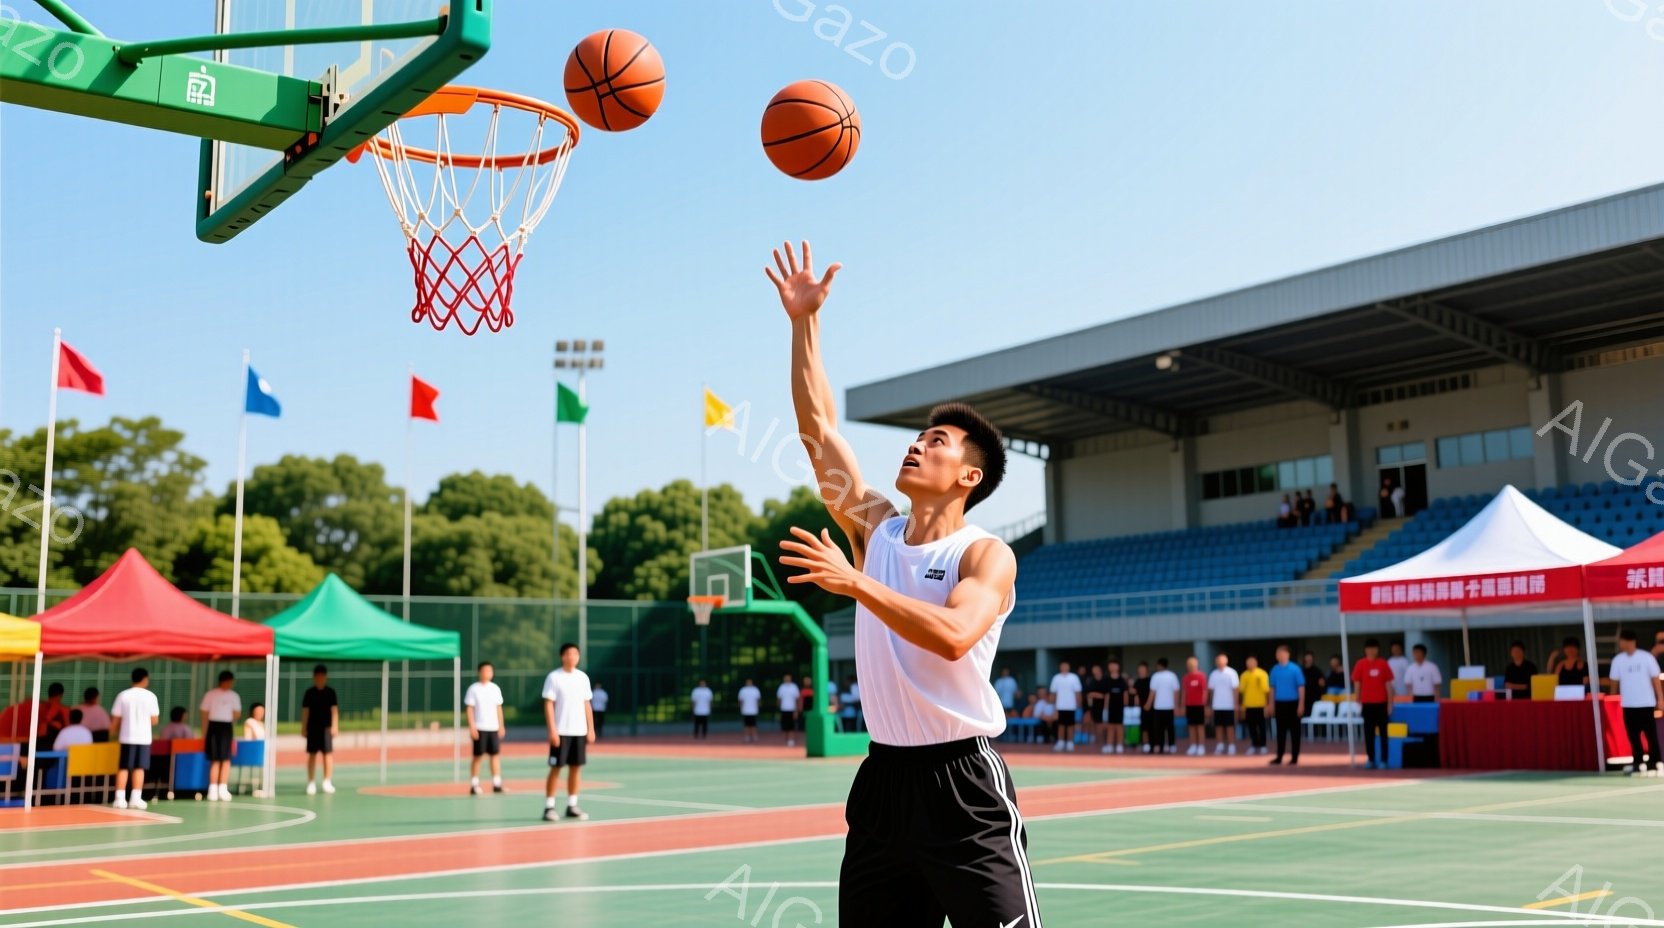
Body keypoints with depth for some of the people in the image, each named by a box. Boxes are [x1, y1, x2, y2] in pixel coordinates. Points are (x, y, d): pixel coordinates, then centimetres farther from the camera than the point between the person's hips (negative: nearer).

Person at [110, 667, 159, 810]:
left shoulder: (123, 695, -1)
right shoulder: (150, 696, -4)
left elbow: (115, 720, 1)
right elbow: (154, 720, -1)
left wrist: (116, 733, 18)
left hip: (126, 737, 1)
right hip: (143, 737, -1)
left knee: (123, 768, 6)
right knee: (139, 768, 4)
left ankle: (120, 798, 2)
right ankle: (136, 798, 1)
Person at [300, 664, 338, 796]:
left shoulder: (330, 692, 3)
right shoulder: (309, 693, 4)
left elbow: (334, 710, 2)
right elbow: (305, 711, 6)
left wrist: (335, 726, -6)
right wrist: (304, 727, 2)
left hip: (326, 727, -1)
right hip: (312, 727, 1)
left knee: (328, 753, -5)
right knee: (312, 755, 5)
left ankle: (327, 782, -2)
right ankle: (311, 783, 11)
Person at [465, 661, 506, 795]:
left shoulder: (495, 688, 9)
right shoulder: (473, 688, -3)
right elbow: (469, 709, -4)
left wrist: (501, 726, 8)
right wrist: (472, 727, -11)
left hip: (494, 728, 4)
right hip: (479, 728, -4)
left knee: (495, 755, 3)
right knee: (477, 756, 0)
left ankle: (496, 784, 7)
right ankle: (474, 785, 5)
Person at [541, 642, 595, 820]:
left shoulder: (583, 677, 9)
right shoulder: (554, 677, -5)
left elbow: (587, 705, 13)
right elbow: (548, 705, -8)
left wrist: (591, 729, 7)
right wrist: (552, 730, -15)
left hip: (580, 731, 5)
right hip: (561, 732, -5)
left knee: (576, 767, 6)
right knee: (556, 768, -3)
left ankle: (572, 806, 13)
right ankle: (549, 807, 3)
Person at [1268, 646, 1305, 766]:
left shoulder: (1295, 669, -7)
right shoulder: (1275, 670, 5)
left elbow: (1301, 687, -6)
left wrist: (1301, 704, -10)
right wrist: (1272, 705, 10)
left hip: (1292, 703, -3)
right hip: (1279, 703, 4)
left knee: (1294, 731, 3)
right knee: (1280, 731, 6)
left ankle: (1294, 757, 9)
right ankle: (1279, 757, 8)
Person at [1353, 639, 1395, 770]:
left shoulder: (1383, 664, 0)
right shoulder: (1361, 664, -1)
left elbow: (1388, 684, 3)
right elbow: (1357, 683, 4)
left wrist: (1390, 703, 1)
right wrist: (1358, 701, 2)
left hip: (1382, 702, 0)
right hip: (1367, 703, 0)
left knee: (1383, 732, 3)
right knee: (1368, 732, 3)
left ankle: (1383, 760, 7)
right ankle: (1371, 759, 9)